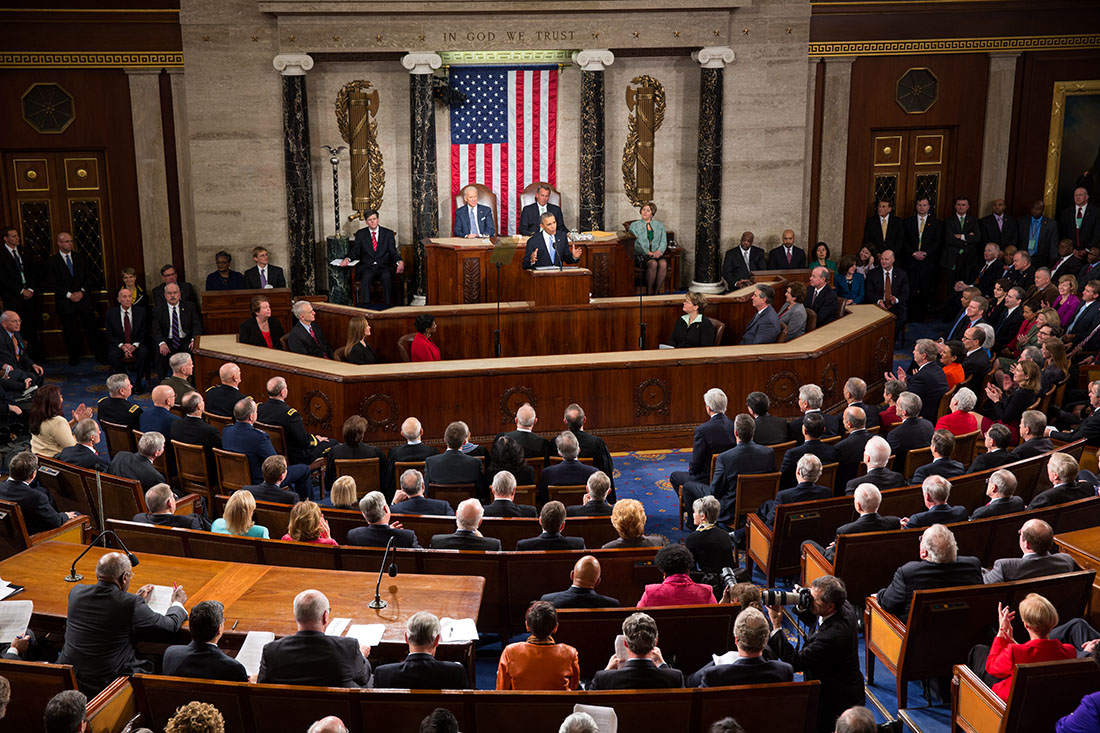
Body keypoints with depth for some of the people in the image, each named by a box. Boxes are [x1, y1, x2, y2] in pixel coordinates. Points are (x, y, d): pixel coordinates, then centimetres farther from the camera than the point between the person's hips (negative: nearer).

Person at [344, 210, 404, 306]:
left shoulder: (388, 233, 12)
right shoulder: (360, 234, 14)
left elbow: (393, 252, 6)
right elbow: (355, 251, 9)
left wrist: (400, 262, -16)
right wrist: (347, 258, -14)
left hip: (384, 266, 0)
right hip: (367, 267, 0)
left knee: (386, 276, -34)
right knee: (366, 276, -34)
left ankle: (388, 305, -32)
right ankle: (364, 306, -40)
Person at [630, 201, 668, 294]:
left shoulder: (659, 225, 21)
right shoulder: (634, 225, 13)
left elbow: (664, 241, 10)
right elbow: (636, 243, 0)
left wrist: (658, 251, -12)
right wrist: (648, 252, -14)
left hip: (657, 254, 2)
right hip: (641, 255, -2)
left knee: (663, 263, -34)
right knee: (653, 263, -36)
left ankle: (656, 291, -26)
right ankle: (649, 292, -24)